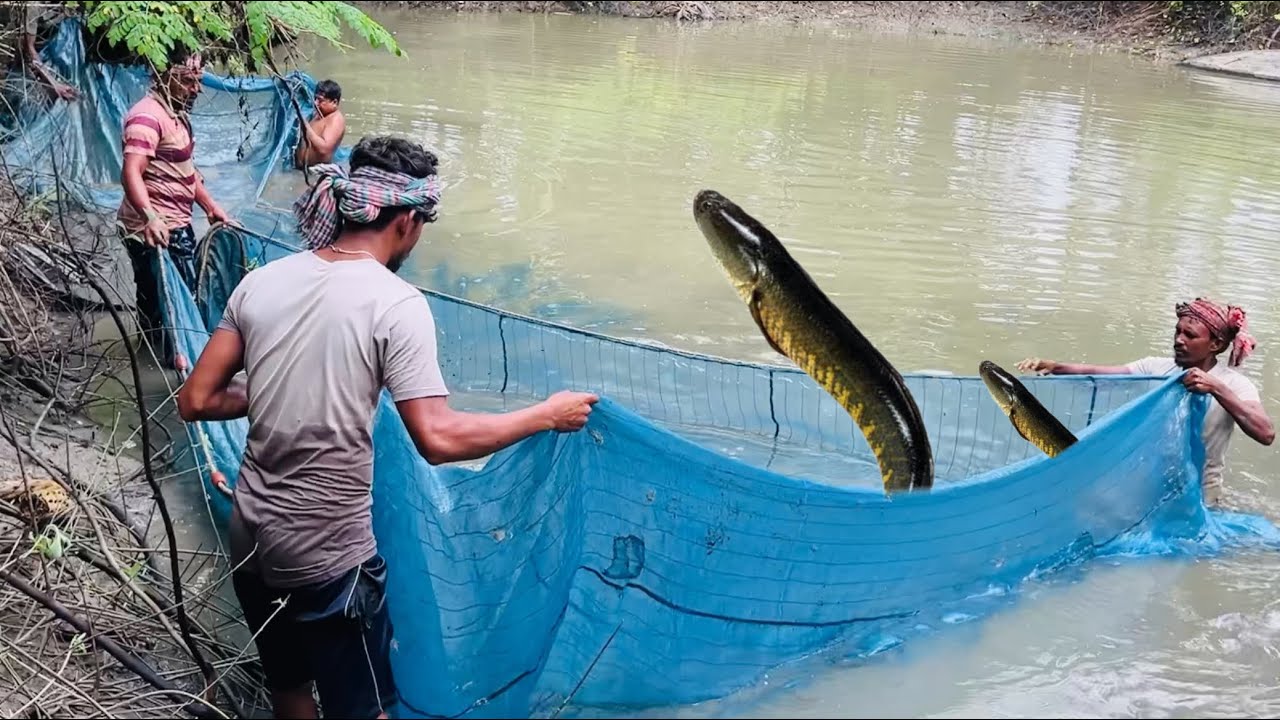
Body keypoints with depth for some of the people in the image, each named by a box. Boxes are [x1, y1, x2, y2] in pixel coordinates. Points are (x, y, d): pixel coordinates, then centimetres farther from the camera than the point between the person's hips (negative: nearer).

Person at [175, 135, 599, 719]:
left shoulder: (261, 281, -2)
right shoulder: (395, 303, -18)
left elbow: (196, 401, 2)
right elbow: (439, 439, -23)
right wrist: (548, 415, -12)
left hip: (251, 540, 6)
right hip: (330, 555, -6)